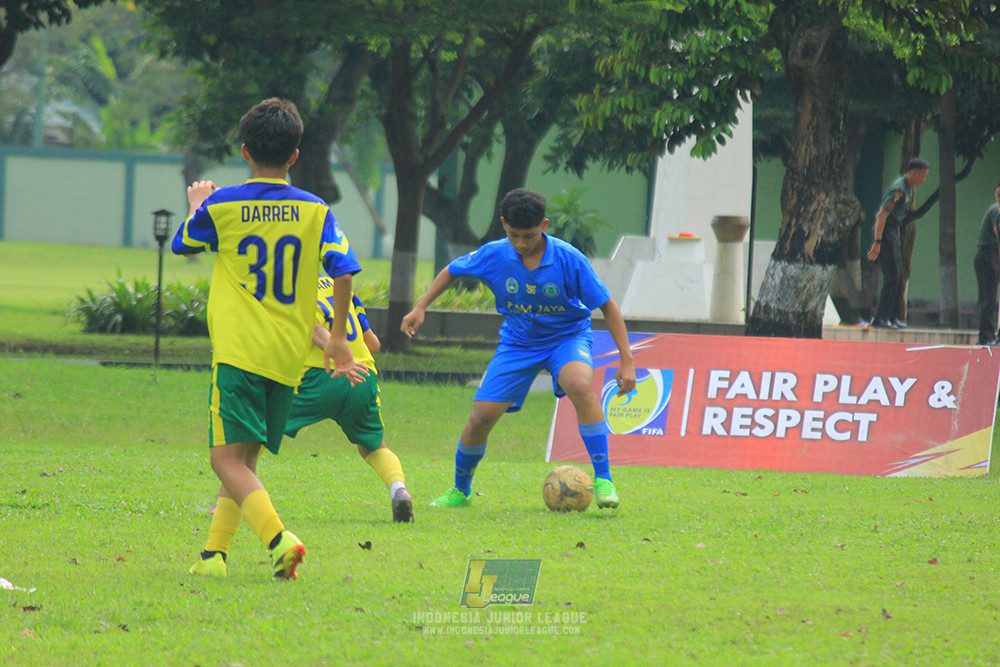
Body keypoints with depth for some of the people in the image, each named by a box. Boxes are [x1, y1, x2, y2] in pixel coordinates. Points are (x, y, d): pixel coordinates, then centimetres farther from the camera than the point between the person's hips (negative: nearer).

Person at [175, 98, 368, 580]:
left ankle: (278, 538, -31)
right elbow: (344, 270, -2)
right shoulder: (315, 211, 5)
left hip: (238, 351, -4)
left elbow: (182, 246, 18)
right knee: (245, 459, 15)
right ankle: (214, 554, 10)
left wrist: (196, 205, 39)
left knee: (228, 458, -10)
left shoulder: (220, 207, -1)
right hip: (289, 357, 4)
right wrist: (338, 338, 10)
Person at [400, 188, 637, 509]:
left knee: (580, 385, -36)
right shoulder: (493, 255, -15)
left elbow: (607, 306, -15)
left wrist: (626, 360, -18)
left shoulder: (569, 259, -22)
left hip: (567, 337, -3)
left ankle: (603, 480, -29)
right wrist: (420, 308, 1)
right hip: (518, 343, 3)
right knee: (481, 417, -6)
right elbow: (453, 270, 6)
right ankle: (460, 491, 22)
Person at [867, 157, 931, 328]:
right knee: (892, 276, -13)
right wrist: (877, 242, -27)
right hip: (885, 231, -10)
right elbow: (882, 215, -24)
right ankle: (880, 318, -12)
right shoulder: (899, 190, -20)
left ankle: (890, 316, 14)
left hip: (894, 231, 10)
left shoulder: (910, 188, 12)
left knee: (898, 276, 10)